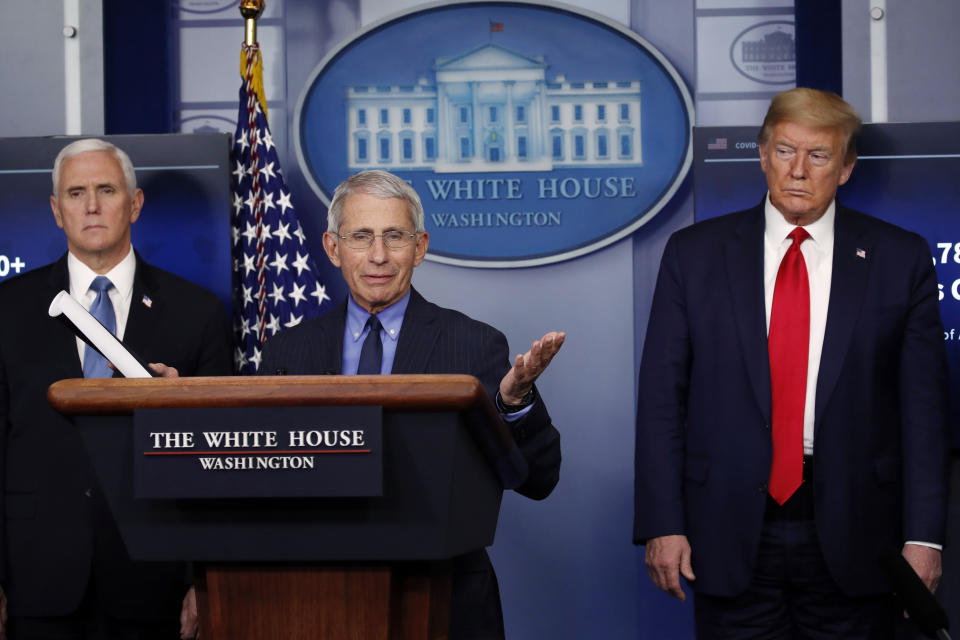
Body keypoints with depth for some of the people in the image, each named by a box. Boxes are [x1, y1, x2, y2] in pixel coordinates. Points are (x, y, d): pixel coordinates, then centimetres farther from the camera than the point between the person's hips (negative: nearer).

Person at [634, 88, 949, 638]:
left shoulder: (900, 259, 3)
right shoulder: (695, 253, 4)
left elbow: (923, 408, 1)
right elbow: (662, 397, 3)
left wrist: (923, 536, -4)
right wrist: (663, 524, -4)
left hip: (852, 533, 0)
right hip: (730, 537, 0)